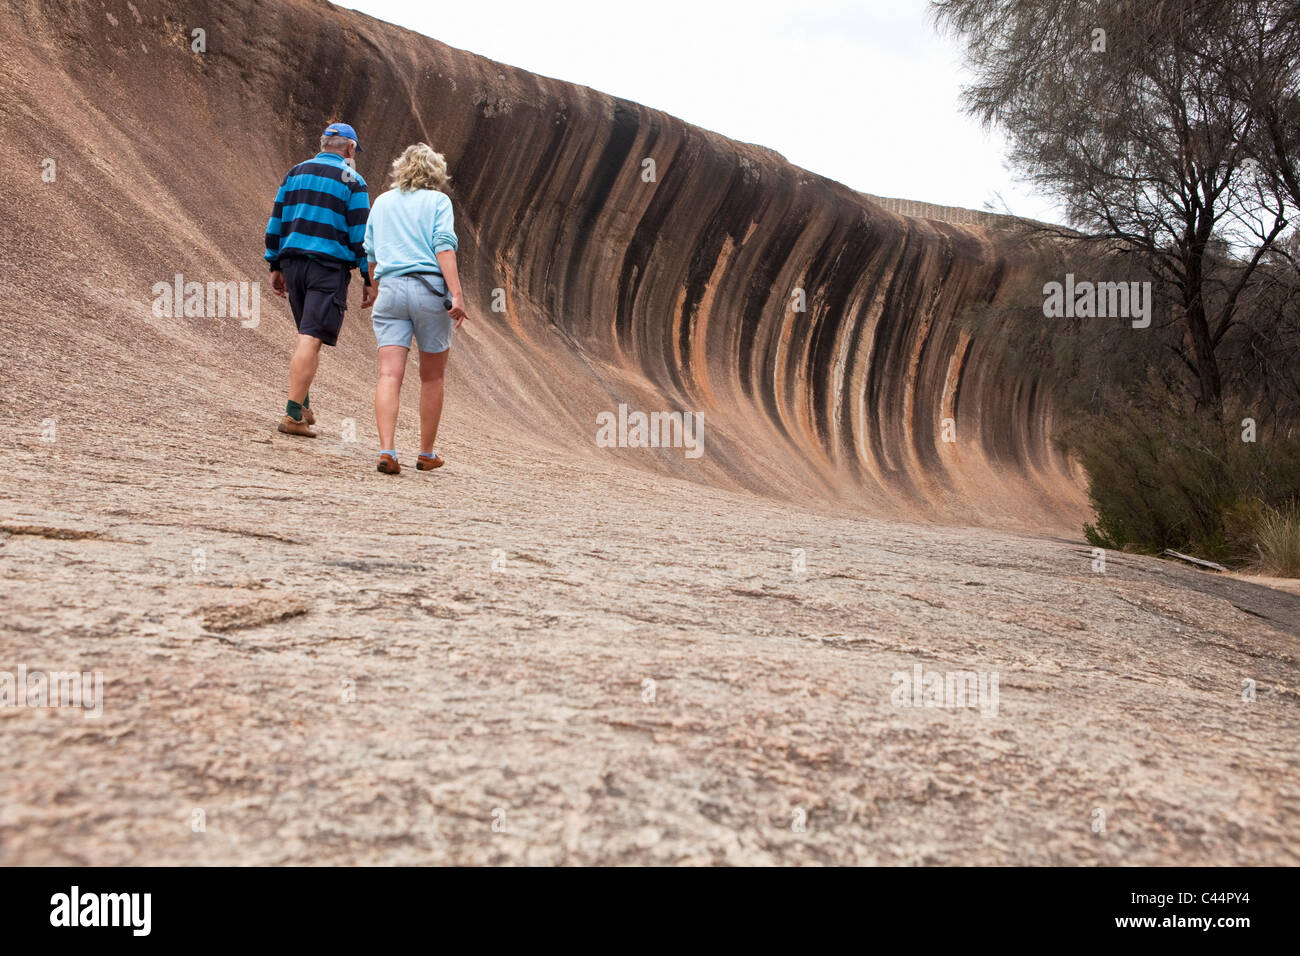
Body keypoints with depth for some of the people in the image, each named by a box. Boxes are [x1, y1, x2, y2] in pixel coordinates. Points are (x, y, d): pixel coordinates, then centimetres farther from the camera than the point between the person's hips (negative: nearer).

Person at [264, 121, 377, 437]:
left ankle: (303, 403, 20)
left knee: (308, 335, 20)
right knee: (311, 339, -9)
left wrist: (275, 267, 17)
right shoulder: (352, 181, -1)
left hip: (292, 261, 6)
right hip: (329, 268, -6)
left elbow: (276, 222, 12)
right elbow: (361, 236, -6)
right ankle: (293, 414, -13)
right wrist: (370, 280, -2)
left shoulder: (295, 173, 14)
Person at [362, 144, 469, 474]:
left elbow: (370, 255, 20)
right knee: (432, 377, 9)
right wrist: (456, 295, -14)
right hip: (430, 288, -3)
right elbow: (444, 246, -7)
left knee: (389, 374, -5)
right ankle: (427, 454, 18)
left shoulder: (382, 202, 19)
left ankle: (386, 450, -20)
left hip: (390, 288, 3)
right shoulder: (437, 200, 7)